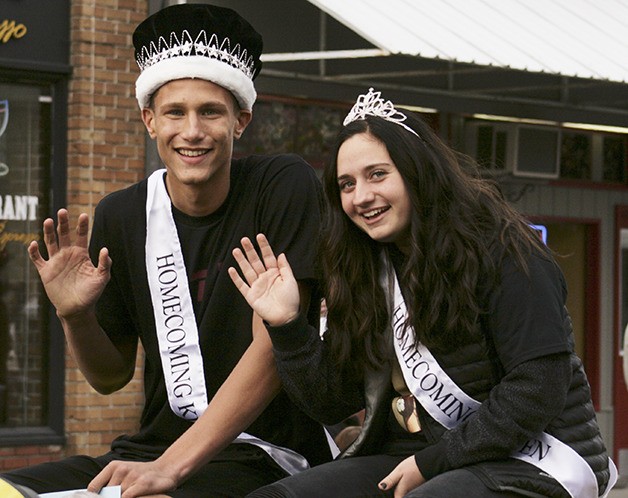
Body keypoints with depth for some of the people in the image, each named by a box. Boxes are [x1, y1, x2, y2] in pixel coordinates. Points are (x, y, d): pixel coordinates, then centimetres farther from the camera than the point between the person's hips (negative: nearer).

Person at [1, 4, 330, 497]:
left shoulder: (286, 186, -8)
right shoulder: (121, 216, 6)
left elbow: (273, 347, -15)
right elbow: (111, 376, 14)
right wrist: (74, 315, -9)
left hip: (260, 457, -6)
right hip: (150, 449, 6)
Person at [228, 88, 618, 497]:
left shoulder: (500, 249, -10)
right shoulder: (368, 272, 10)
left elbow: (539, 390, -17)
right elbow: (331, 402, 10)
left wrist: (433, 462, -16)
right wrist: (286, 325, -5)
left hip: (530, 462, -6)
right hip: (410, 457, 6)